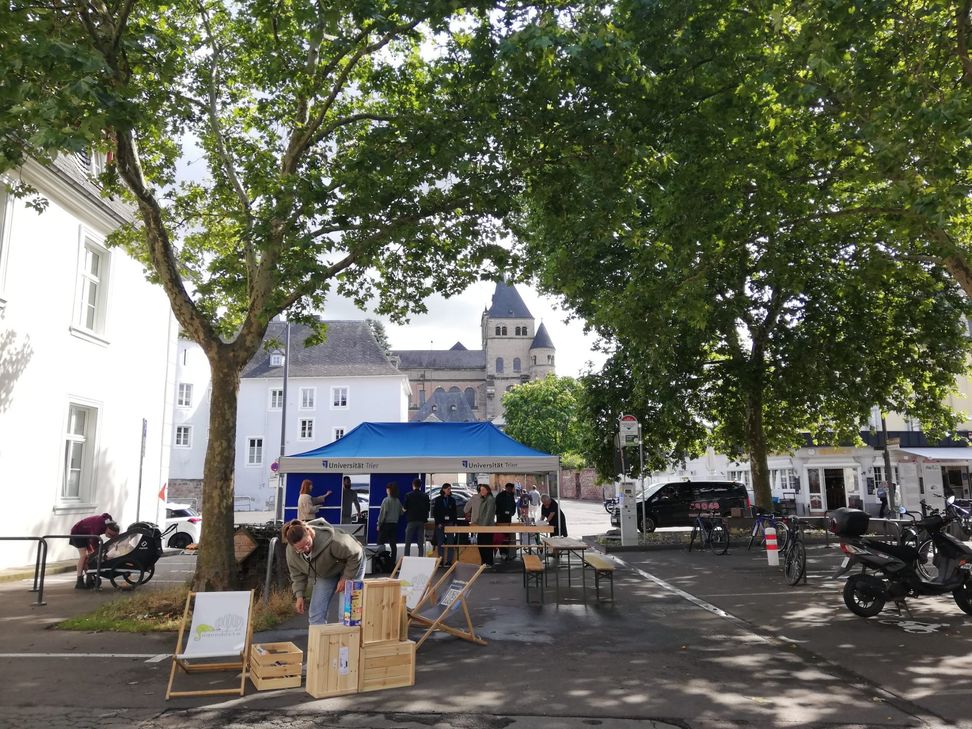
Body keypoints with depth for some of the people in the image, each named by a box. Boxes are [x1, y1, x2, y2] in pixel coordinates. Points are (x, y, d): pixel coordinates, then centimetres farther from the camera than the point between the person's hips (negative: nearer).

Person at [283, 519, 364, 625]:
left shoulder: (330, 540, -43)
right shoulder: (291, 551, -24)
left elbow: (355, 554, -28)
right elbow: (297, 574, -4)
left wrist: (346, 578, -21)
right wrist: (299, 595, -11)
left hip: (350, 565, -5)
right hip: (324, 574, 5)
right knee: (315, 613, -3)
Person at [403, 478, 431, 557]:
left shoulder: (408, 495, -5)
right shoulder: (425, 496, 2)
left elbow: (405, 508, -4)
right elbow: (427, 509, 3)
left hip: (411, 520, -2)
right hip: (421, 521, 2)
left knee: (408, 542, 5)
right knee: (421, 543, 7)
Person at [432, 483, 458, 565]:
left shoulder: (452, 500, 8)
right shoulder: (438, 500, 1)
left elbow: (454, 512, 9)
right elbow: (435, 513, 0)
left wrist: (454, 523, -1)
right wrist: (438, 523, -7)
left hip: (450, 523, 2)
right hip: (440, 524, -1)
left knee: (450, 542, -2)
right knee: (440, 543, 2)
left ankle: (449, 561, 2)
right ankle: (441, 561, 8)